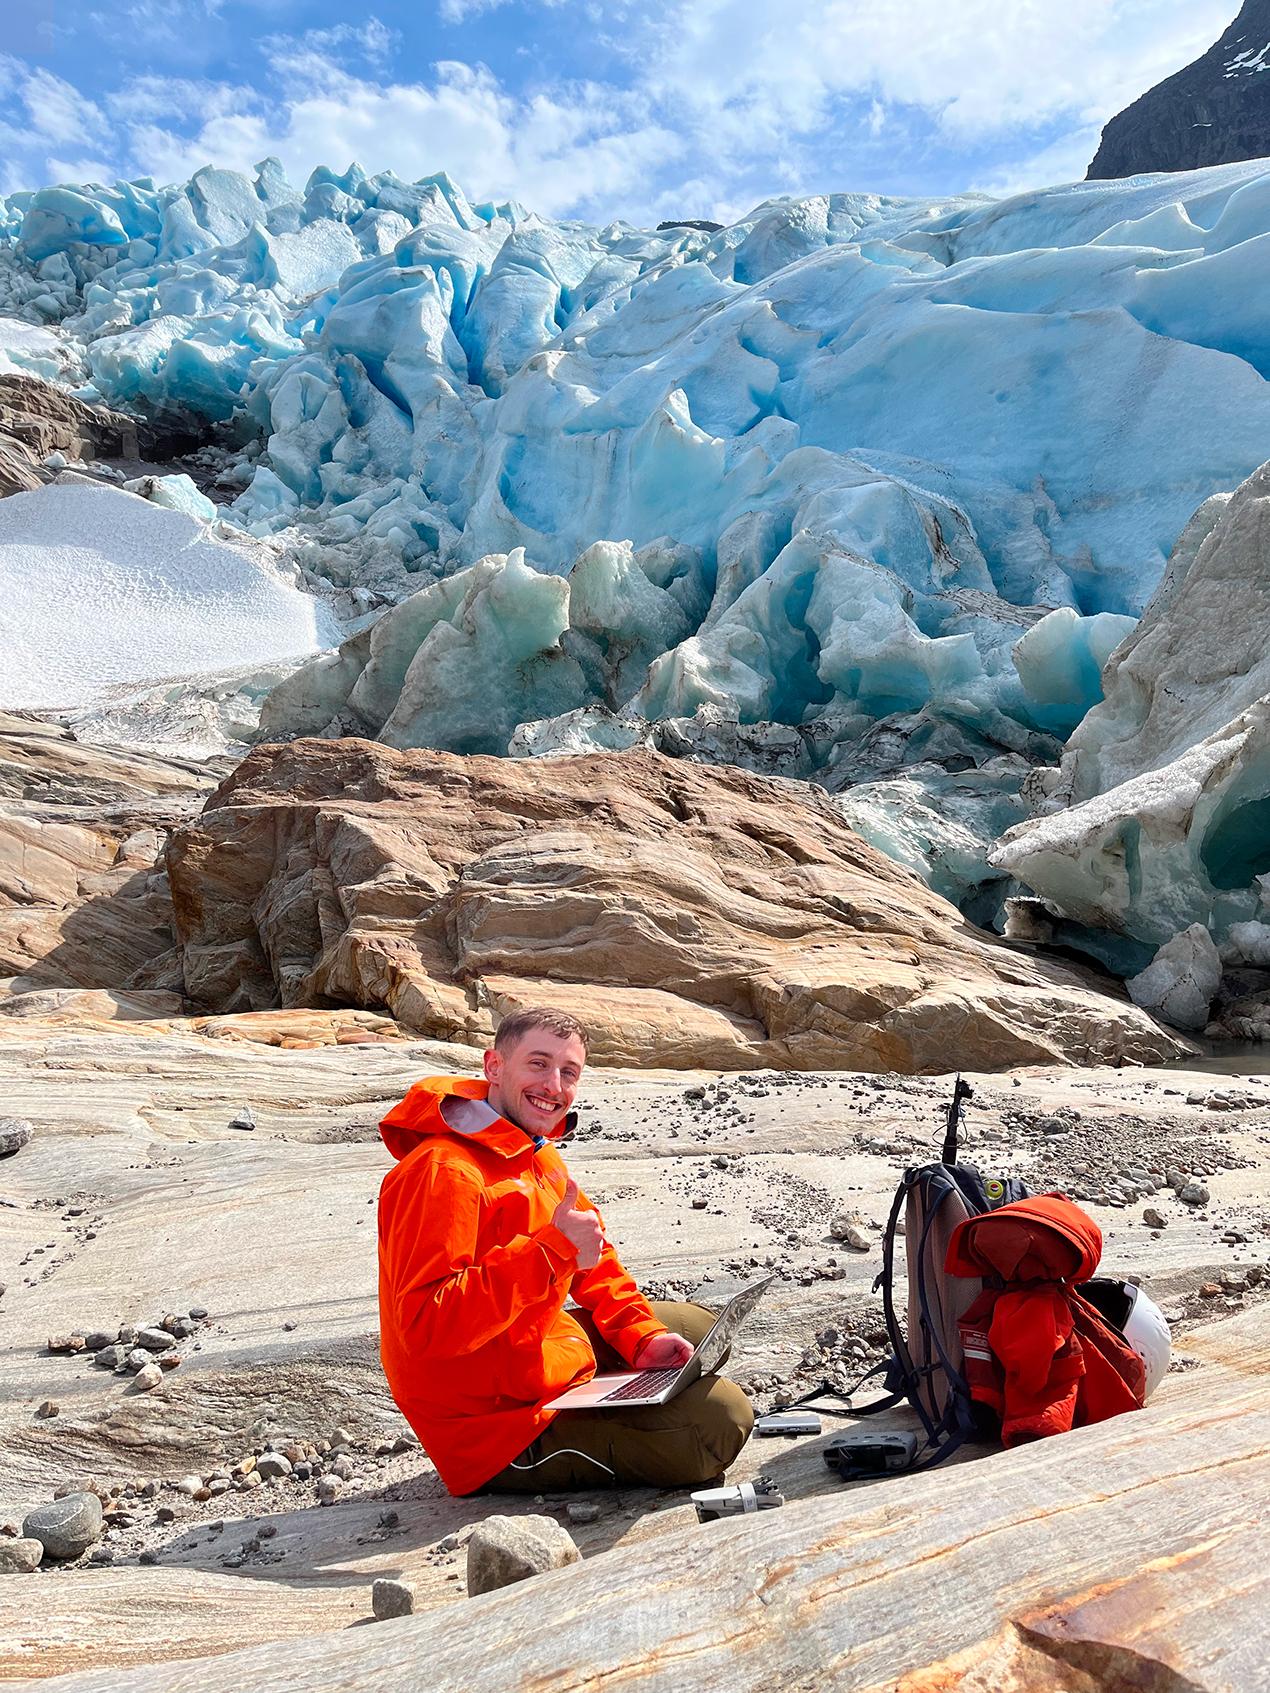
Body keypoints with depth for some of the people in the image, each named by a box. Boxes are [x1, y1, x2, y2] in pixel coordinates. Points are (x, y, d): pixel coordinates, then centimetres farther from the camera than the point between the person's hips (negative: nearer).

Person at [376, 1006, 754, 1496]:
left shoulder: (537, 1153, 6)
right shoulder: (446, 1171, -26)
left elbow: (590, 1254, 15)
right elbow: (425, 1324, -34)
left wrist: (640, 1336, 1)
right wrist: (550, 1252, -37)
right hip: (498, 1426, -10)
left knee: (697, 1328, 22)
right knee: (721, 1421, -15)